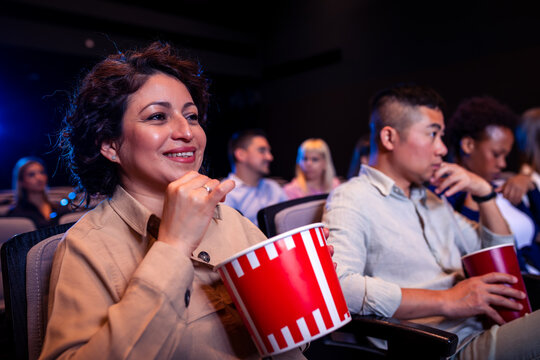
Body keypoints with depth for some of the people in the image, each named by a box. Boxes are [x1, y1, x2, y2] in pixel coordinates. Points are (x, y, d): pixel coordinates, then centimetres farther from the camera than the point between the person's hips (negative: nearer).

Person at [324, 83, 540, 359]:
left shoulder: (431, 200, 20)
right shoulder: (352, 199, -9)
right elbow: (338, 285, -26)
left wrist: (484, 192, 9)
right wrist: (447, 301, -21)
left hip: (485, 332, 9)